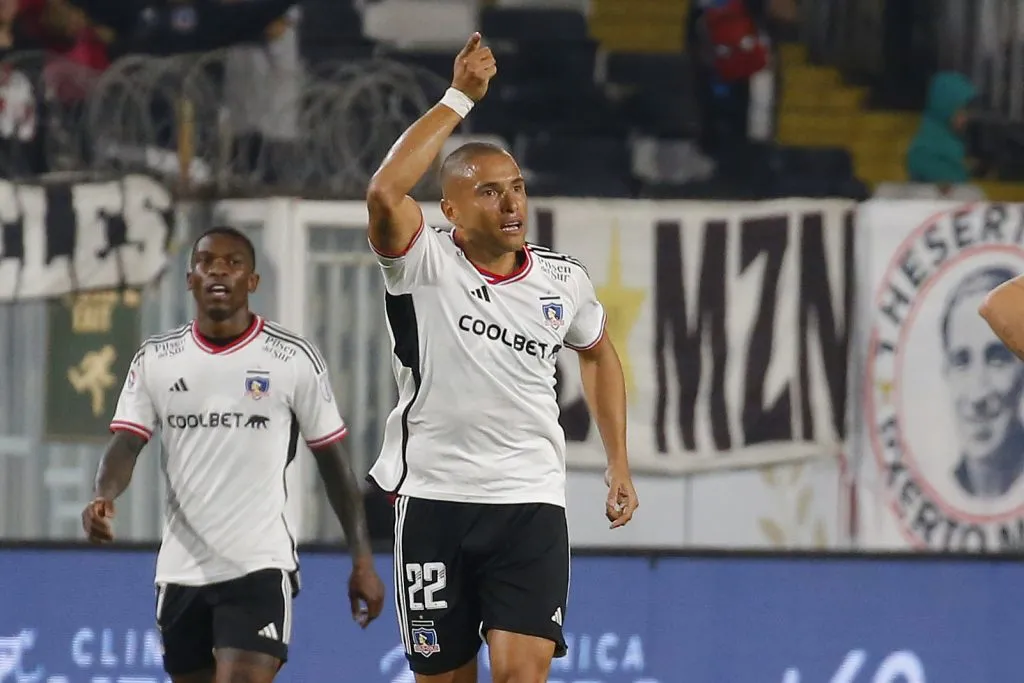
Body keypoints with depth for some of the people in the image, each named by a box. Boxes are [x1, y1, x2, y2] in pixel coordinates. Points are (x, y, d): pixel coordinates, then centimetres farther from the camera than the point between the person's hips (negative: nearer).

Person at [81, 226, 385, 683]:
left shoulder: (293, 359, -2)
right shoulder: (155, 359, 6)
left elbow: (334, 461, 3)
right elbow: (126, 444, -1)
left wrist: (362, 560, 0)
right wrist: (104, 497, -24)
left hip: (260, 566, -4)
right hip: (181, 571, 4)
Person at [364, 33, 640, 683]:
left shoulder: (564, 280, 4)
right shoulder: (426, 263, -7)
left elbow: (598, 354, 25)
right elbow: (385, 193, -28)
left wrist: (619, 464, 20)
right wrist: (460, 98, -24)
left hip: (530, 502, 1)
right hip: (433, 500, -1)